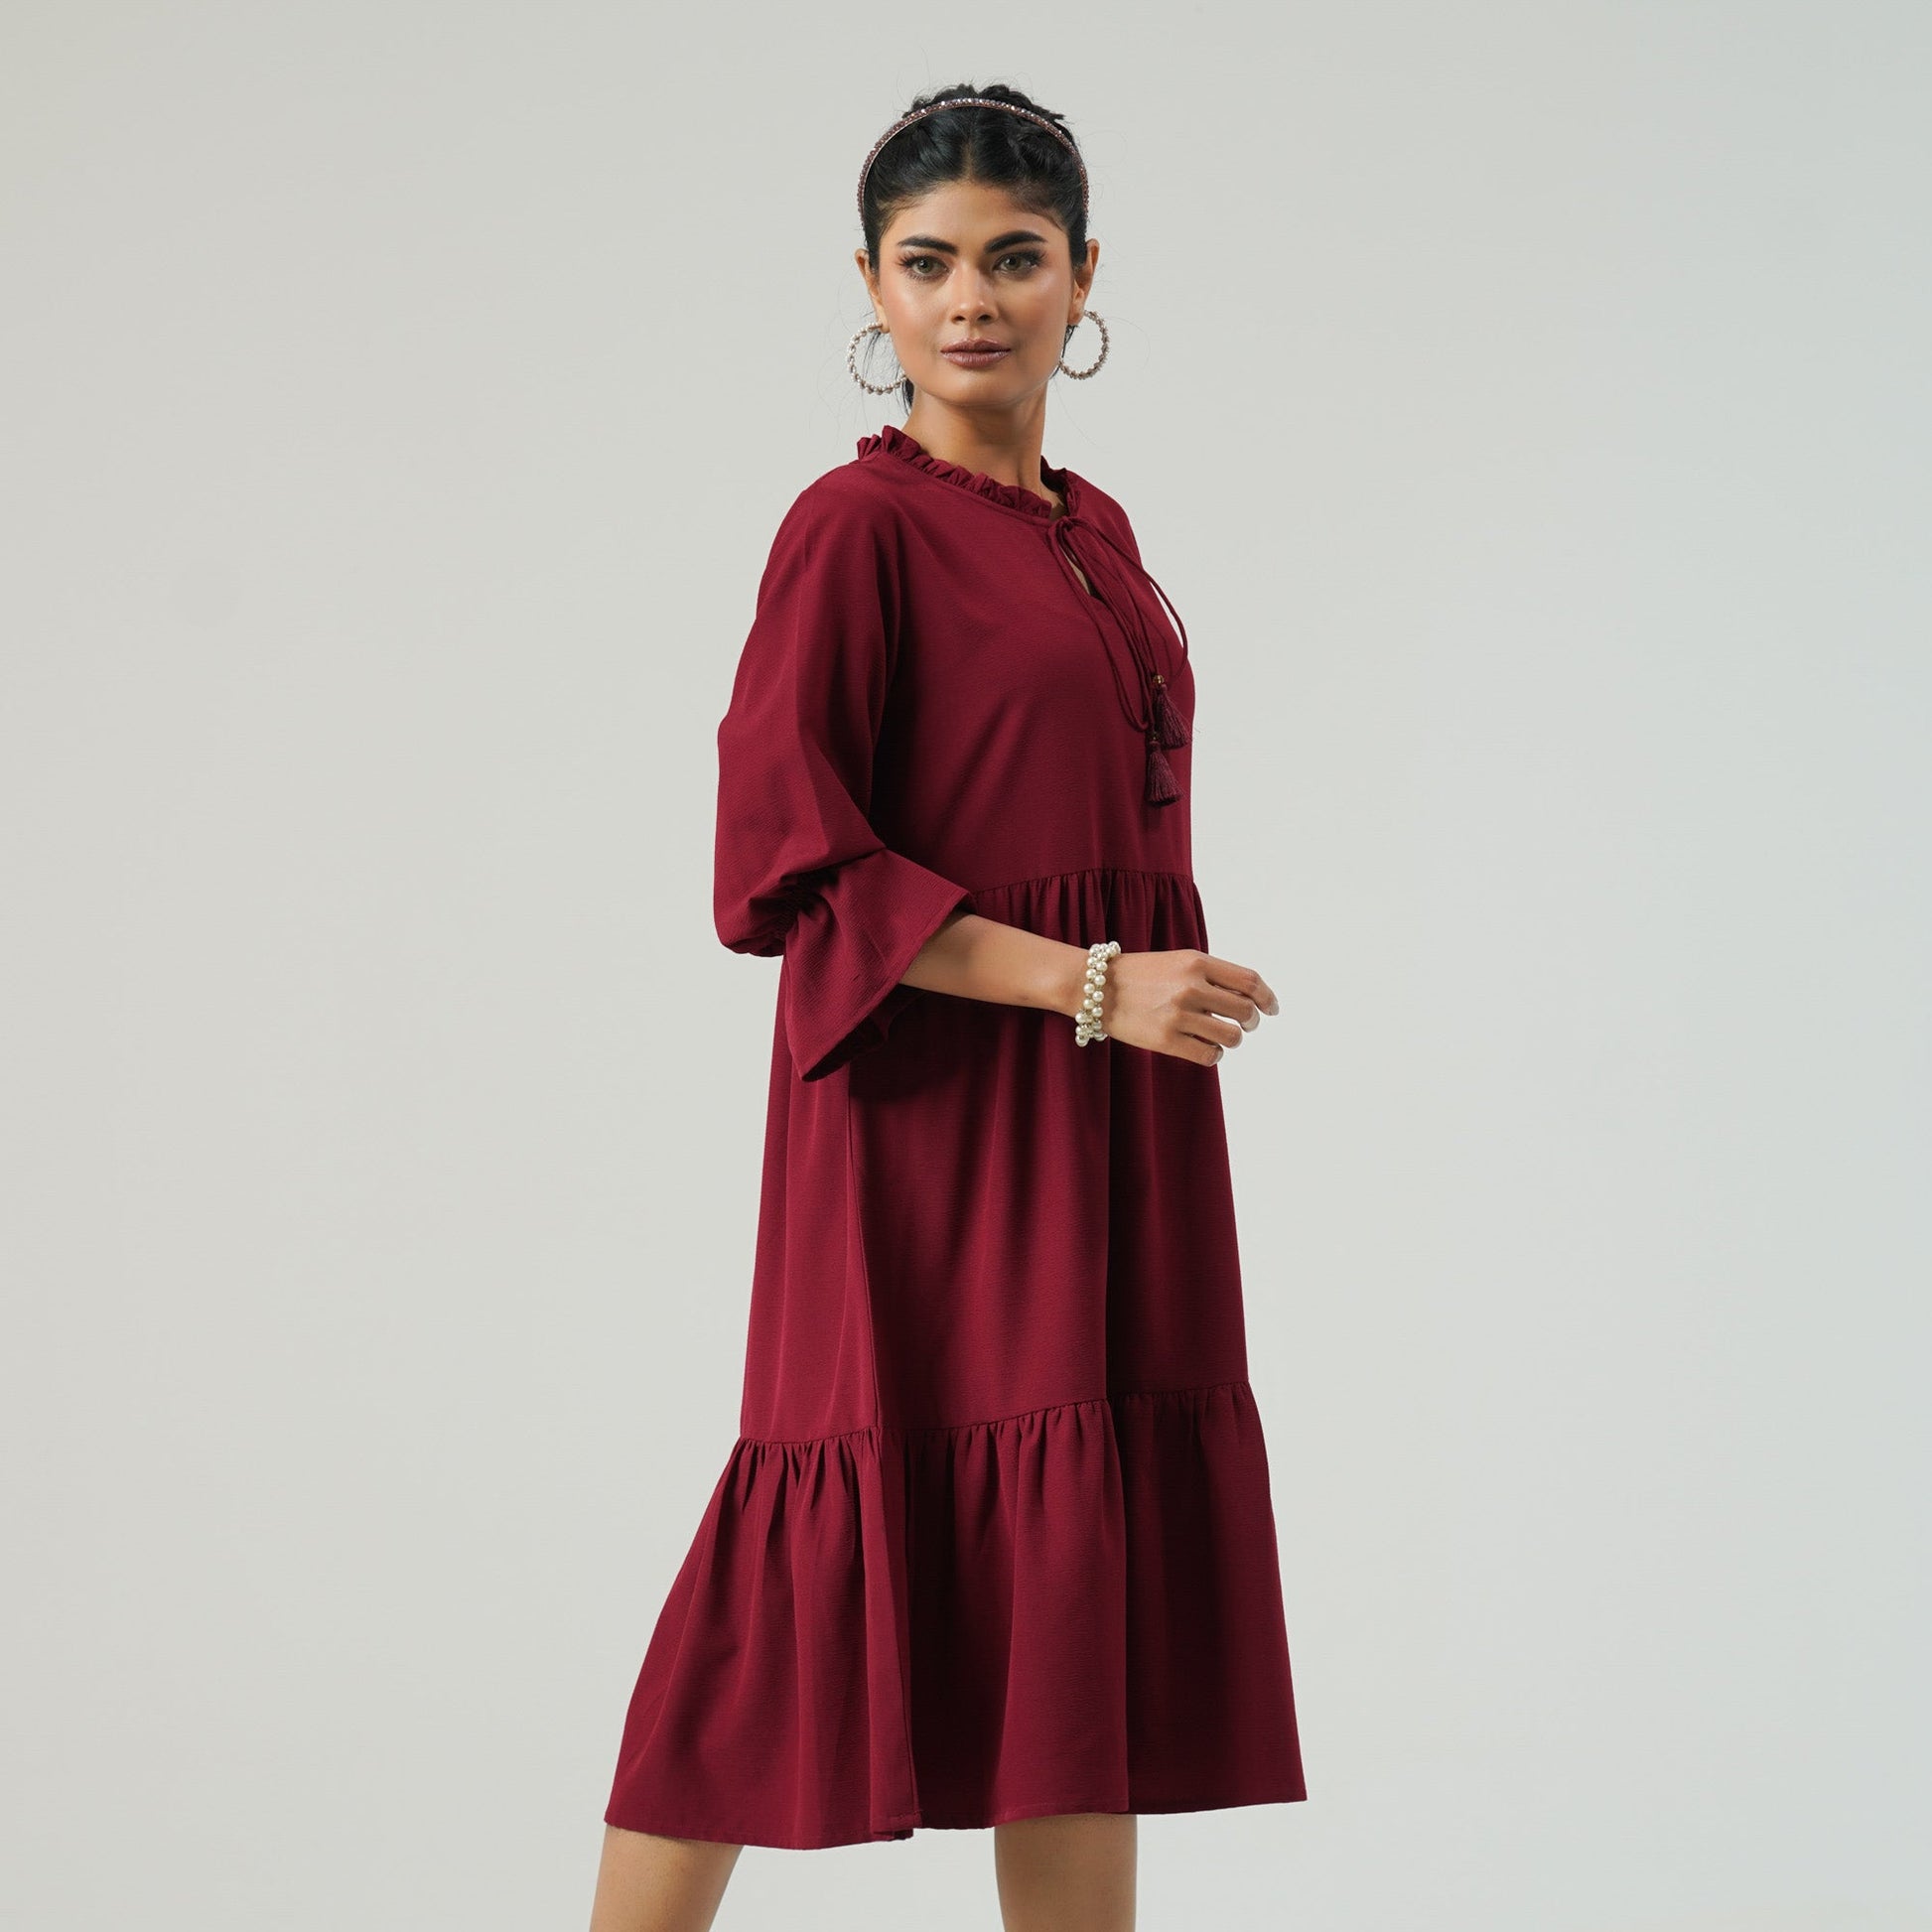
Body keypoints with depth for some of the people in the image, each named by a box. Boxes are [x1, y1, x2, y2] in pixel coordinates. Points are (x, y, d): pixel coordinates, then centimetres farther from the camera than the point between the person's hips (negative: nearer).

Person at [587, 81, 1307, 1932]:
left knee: (1090, 1575, 6)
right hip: (936, 1108, -7)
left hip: (1101, 1133, 7)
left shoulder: (1093, 529, 15)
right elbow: (788, 863, -15)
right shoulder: (858, 525, -7)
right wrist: (1087, 983, -18)